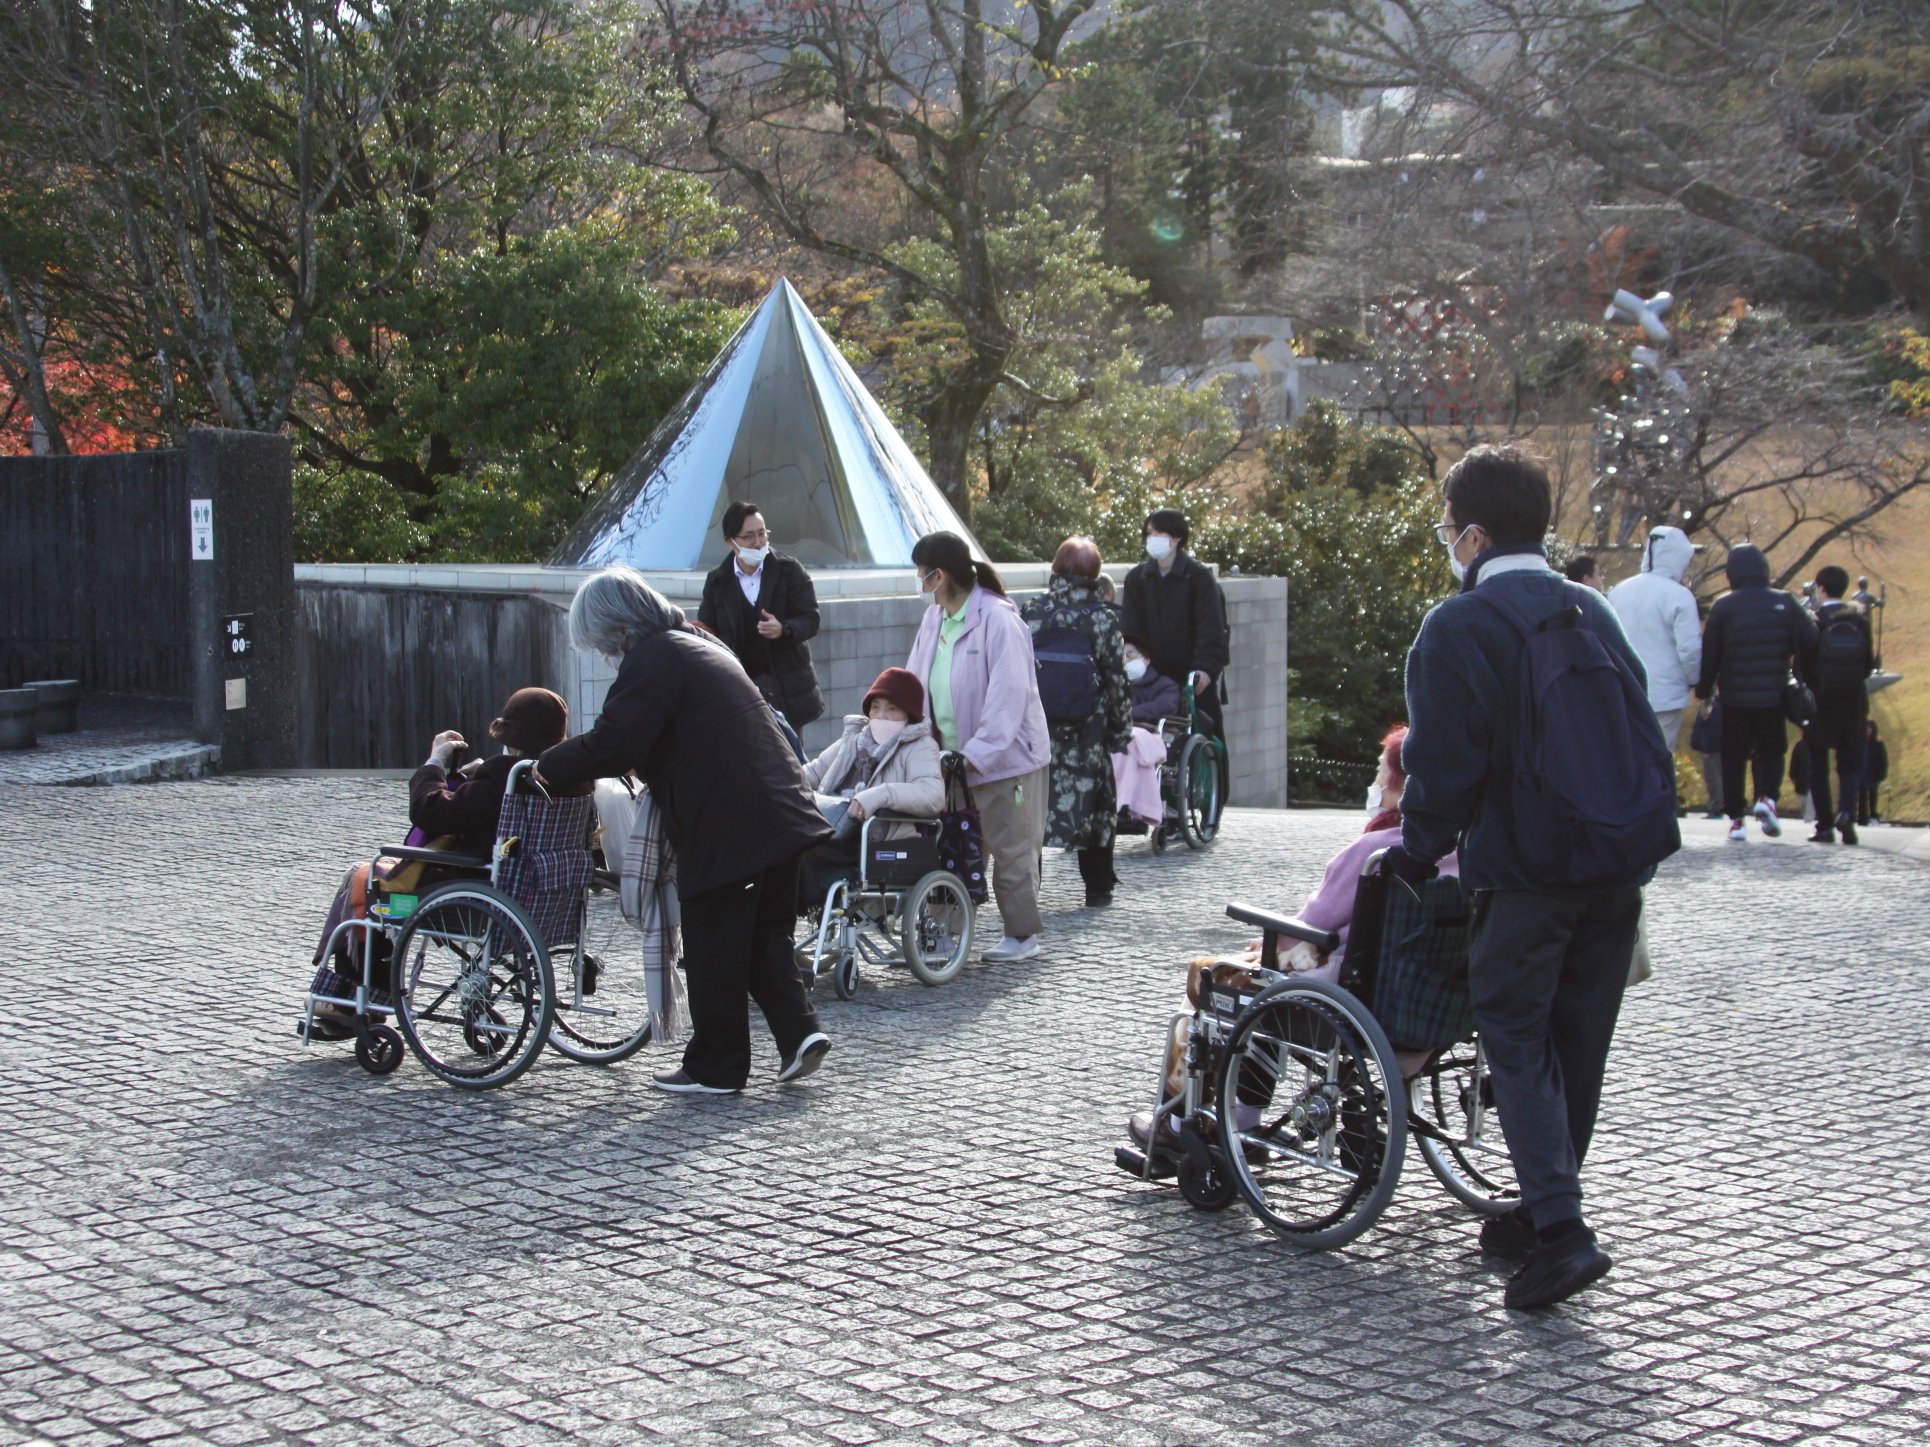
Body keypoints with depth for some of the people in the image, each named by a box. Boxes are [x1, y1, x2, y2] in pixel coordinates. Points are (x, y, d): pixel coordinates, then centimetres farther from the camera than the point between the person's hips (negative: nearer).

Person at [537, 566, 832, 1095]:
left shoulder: (651, 660, -12)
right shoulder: (701, 645, 19)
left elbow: (612, 744, -19)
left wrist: (548, 766, -6)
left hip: (726, 831, -9)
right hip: (779, 812, 9)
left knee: (713, 951, 3)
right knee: (765, 937, 18)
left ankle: (716, 1068, 11)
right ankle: (798, 1029, 7)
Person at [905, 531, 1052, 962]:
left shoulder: (998, 620, -18)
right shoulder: (934, 619, 6)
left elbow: (1008, 697, -22)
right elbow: (914, 683, 10)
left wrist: (977, 753, -27)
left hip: (1005, 757, -7)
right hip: (953, 758, 7)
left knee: (1010, 849, 3)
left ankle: (1022, 934, 14)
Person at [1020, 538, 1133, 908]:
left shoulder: (1028, 612, -1)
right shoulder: (1101, 619, -5)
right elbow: (1117, 680, -2)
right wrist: (1122, 729, 7)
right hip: (1086, 734, -1)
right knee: (1095, 803, 10)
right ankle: (1098, 888, 13)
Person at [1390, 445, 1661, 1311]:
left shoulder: (1457, 628, -9)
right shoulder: (1593, 611, 12)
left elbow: (1444, 762, -11)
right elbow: (1642, 734, 15)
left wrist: (1416, 852, 3)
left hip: (1524, 872, -6)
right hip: (1618, 866, 6)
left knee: (1517, 1039, 0)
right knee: (1578, 1042, 14)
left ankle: (1560, 1230, -11)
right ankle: (1544, 1212, 24)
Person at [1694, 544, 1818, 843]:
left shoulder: (1723, 606, -3)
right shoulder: (1784, 603, 0)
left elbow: (1709, 653, -2)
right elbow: (1810, 641, -3)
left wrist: (1703, 691, 8)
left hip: (1735, 697, -1)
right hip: (1774, 697, 1)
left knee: (1733, 757, 8)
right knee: (1770, 751, 15)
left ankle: (1736, 818, 3)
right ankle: (1767, 798, -10)